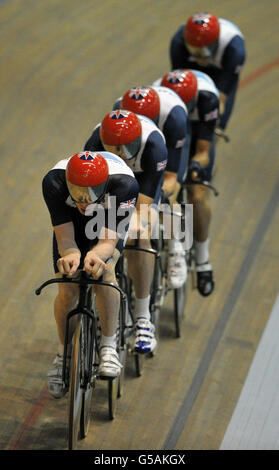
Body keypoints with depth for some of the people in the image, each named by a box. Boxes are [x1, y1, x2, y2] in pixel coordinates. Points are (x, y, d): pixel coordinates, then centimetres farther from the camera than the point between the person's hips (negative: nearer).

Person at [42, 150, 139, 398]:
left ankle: (109, 347, -12)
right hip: (70, 220, 2)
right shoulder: (54, 182, -38)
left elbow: (109, 239, -41)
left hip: (110, 219, -1)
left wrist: (94, 255, -64)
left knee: (104, 271, -30)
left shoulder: (124, 184, -42)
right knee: (67, 291, -11)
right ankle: (63, 353, 16)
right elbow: (64, 237, -35)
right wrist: (71, 254, -58)